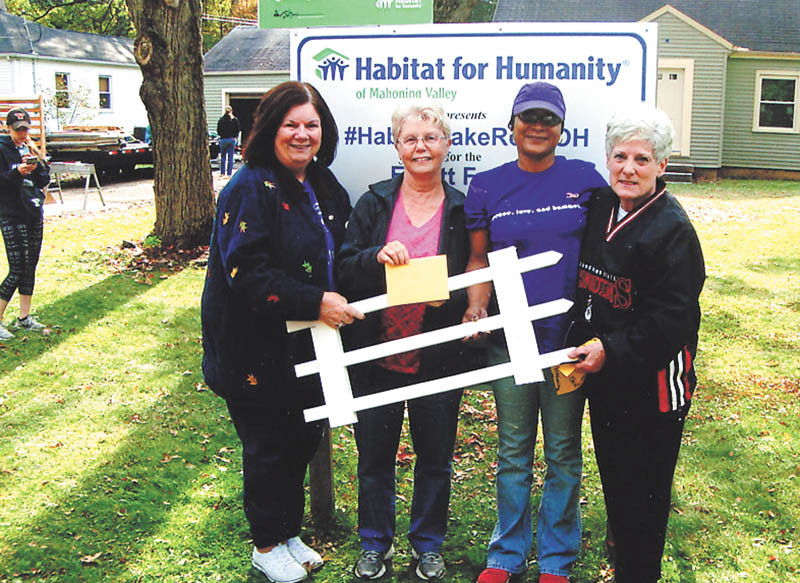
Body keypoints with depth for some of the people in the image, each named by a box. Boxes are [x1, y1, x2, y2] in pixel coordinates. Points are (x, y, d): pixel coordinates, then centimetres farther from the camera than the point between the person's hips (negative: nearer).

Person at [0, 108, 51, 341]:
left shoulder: (29, 148, 13)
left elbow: (44, 181, 7)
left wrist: (37, 162, -10)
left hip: (34, 215, 7)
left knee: (30, 267, 9)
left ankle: (24, 317, 18)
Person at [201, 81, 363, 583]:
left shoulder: (325, 186, 9)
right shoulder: (251, 189, -17)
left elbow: (336, 257, 21)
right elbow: (248, 272, -25)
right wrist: (315, 303, -28)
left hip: (309, 344, 8)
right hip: (258, 348, -7)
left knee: (305, 437, 16)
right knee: (269, 446, 7)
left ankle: (290, 533, 37)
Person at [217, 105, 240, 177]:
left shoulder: (221, 119, -3)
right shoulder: (235, 120, -3)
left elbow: (218, 131, 1)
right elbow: (237, 130, 0)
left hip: (223, 139, 0)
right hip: (232, 139, 0)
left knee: (223, 157, 10)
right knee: (230, 157, 3)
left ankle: (222, 172, 9)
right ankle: (229, 173, 3)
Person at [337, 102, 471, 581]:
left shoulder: (461, 209, 1)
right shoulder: (374, 203, 3)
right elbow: (344, 269, -1)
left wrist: (446, 296, -18)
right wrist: (377, 255, -21)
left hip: (437, 358, 0)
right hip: (377, 354, 1)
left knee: (435, 458, 11)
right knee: (375, 455, 12)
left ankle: (428, 543, 32)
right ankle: (376, 543, 32)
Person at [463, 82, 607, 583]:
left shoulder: (586, 179, 0)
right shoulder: (487, 185, 3)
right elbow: (479, 257, 9)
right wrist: (476, 304, -8)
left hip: (569, 335, -1)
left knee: (563, 452, 9)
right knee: (513, 452, 11)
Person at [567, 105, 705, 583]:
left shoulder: (672, 229, -15)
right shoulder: (599, 208, 5)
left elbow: (671, 319, -19)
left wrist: (611, 351, -21)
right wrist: (581, 345, 6)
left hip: (652, 382, -7)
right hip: (603, 377, 7)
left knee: (645, 488, 5)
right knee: (614, 477, 18)